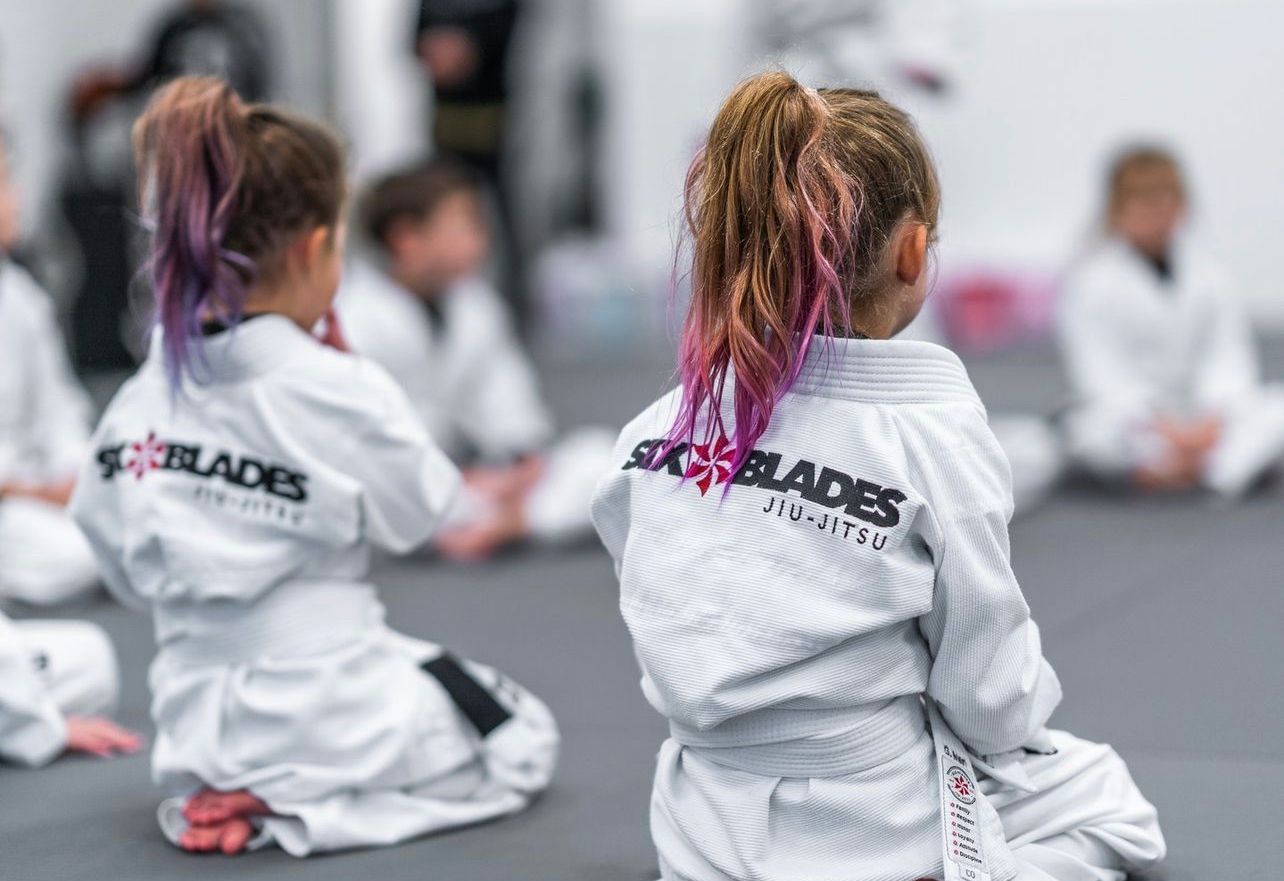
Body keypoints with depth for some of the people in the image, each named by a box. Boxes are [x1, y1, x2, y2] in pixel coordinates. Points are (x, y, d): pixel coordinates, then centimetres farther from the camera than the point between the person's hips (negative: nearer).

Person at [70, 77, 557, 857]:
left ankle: (227, 788, 8)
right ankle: (299, 808, -4)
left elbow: (129, 574, 4)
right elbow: (420, 515, -3)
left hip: (198, 713, 7)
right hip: (322, 706, -7)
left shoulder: (142, 399, -5)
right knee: (525, 743, 16)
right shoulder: (338, 391, -20)